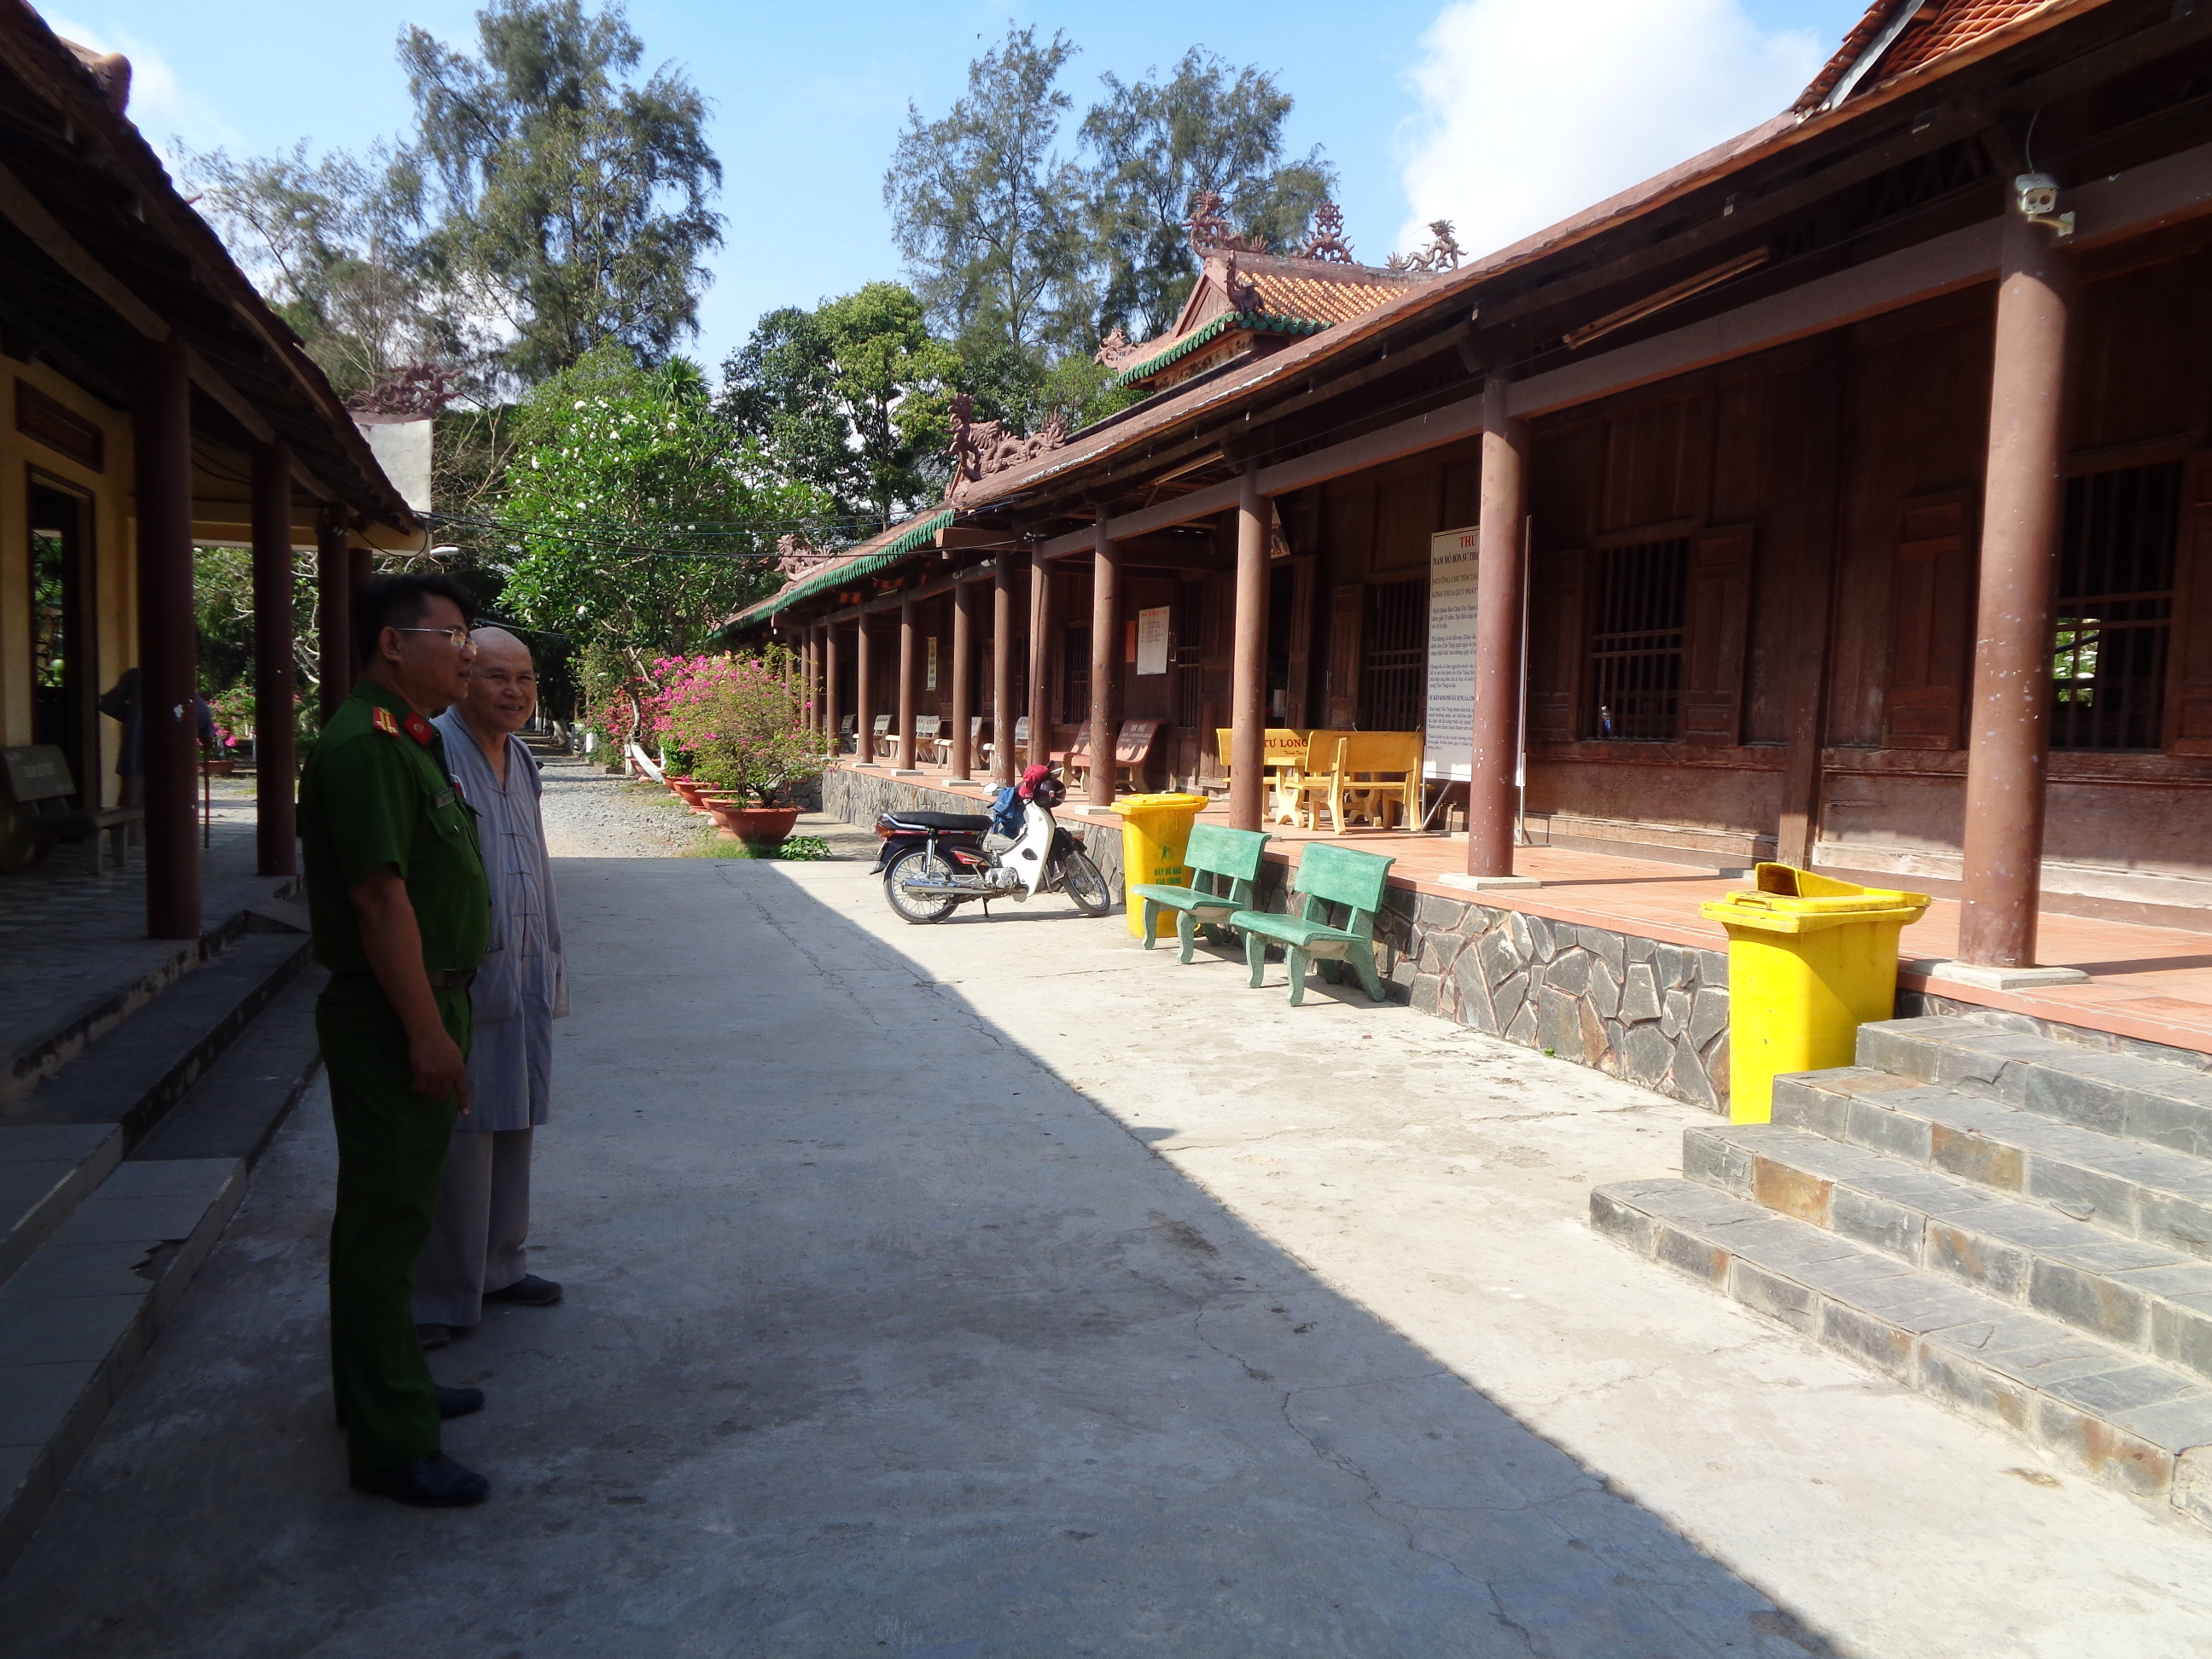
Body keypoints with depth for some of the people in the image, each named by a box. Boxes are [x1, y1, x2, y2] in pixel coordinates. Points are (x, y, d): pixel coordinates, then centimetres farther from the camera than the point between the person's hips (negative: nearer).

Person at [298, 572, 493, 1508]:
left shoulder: (411, 741, 14)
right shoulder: (363, 747, -19)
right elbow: (381, 898, -24)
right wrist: (427, 1031, -24)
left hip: (423, 1008, 11)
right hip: (391, 1019, -11)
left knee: (399, 1209, 20)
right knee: (384, 1219, -2)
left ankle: (394, 1389, 35)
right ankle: (391, 1446, 7)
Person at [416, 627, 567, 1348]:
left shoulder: (521, 759, 14)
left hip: (524, 978, 9)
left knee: (512, 1125, 16)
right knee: (456, 1136, -3)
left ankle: (499, 1264, 31)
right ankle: (440, 1296, 9)